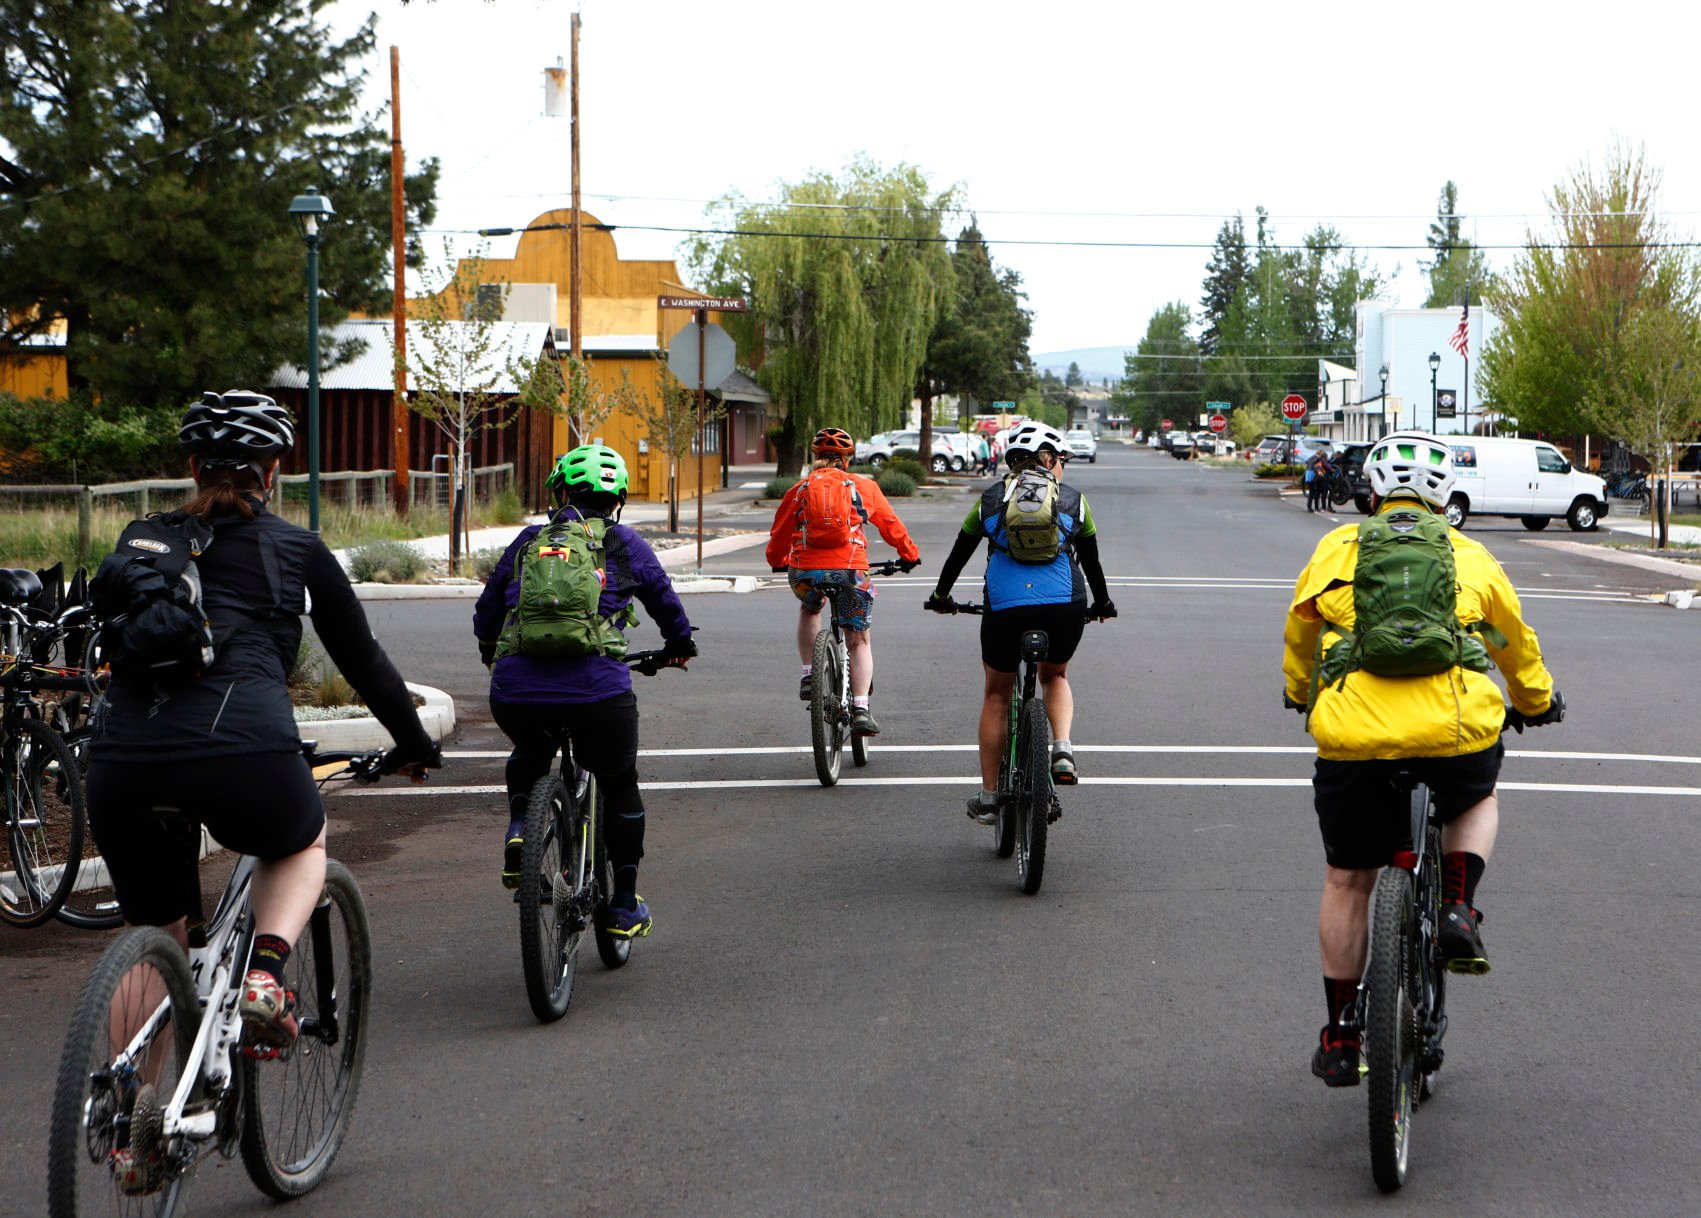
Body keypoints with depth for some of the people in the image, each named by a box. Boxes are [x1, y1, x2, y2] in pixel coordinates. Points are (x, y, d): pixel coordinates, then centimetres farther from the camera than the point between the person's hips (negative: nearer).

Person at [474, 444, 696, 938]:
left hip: (514, 692, 2)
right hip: (596, 688, -2)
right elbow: (666, 602, 24)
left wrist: (491, 652, 49)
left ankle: (518, 827, 12)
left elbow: (486, 611, 27)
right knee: (620, 787, 22)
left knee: (529, 754, 37)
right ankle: (624, 908, 26)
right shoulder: (624, 543, 14)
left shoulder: (528, 540, 19)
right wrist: (681, 646, 45)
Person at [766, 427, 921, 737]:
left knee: (809, 609, 34)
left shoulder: (800, 489, 15)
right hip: (850, 571, -1)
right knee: (858, 640, 11)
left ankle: (809, 675, 22)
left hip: (805, 571, 1)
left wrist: (776, 561, 43)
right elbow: (891, 525, 20)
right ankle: (861, 708, -2)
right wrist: (909, 554, 36)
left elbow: (779, 533, 24)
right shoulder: (864, 486, 13)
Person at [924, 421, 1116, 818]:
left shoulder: (990, 499, 16)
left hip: (1004, 608, 0)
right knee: (1055, 676, 29)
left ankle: (988, 797, 21)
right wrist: (1102, 604, 41)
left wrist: (941, 596, 40)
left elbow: (959, 553, 24)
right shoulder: (1073, 500, 16)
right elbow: (1090, 560, 24)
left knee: (996, 694, 20)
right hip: (1065, 607, 0)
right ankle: (1063, 749, 3)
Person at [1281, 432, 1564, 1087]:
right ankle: (1458, 907, 11)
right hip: (1456, 733, 0)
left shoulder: (1335, 550, 16)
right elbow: (1515, 642, 34)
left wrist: (1300, 693, 52)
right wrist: (1537, 701, 54)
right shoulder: (1470, 557, 18)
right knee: (1478, 802, 35)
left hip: (1353, 738, 0)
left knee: (1346, 883, 16)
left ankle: (1340, 1035, 21)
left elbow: (1298, 639, 31)